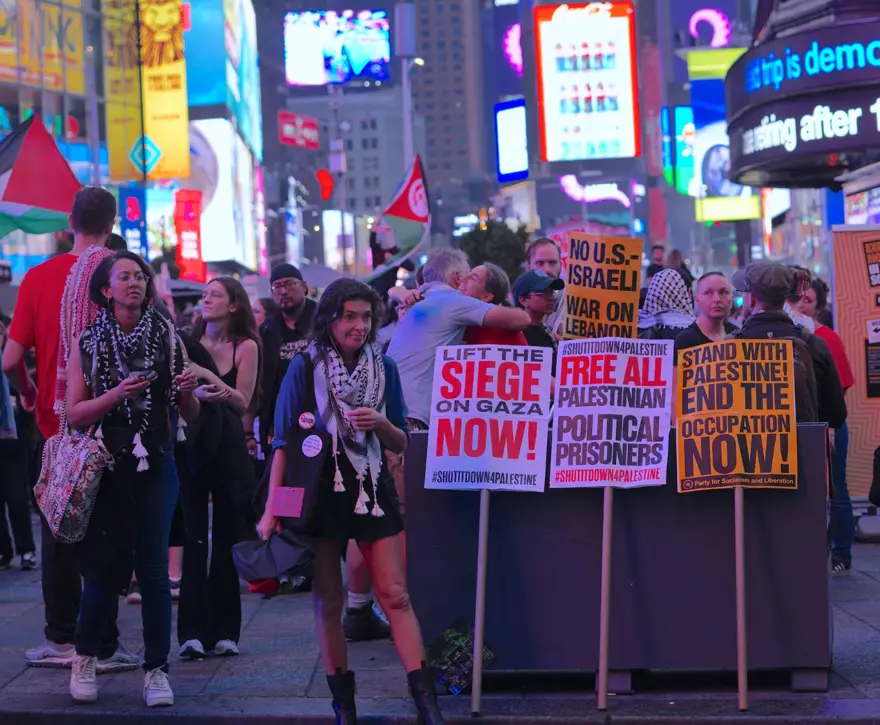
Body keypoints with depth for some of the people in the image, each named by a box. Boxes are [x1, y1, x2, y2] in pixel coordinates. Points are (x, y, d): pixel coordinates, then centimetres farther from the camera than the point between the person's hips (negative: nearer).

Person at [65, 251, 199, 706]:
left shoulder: (166, 336, 4)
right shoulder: (88, 342, 1)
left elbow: (190, 416, 6)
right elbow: (74, 414, -6)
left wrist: (188, 391, -16)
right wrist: (117, 394, -20)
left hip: (155, 467, 1)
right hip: (106, 467, -1)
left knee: (154, 570, -3)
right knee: (105, 569, 1)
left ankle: (156, 670, 5)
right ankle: (85, 657, 23)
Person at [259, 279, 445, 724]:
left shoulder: (384, 368, 4)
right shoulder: (306, 367, -4)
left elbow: (401, 444, 10)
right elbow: (284, 441, -6)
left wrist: (381, 423, -13)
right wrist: (272, 508, -11)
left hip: (372, 488, 2)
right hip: (320, 491, -2)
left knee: (395, 595, -4)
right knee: (328, 601, 3)